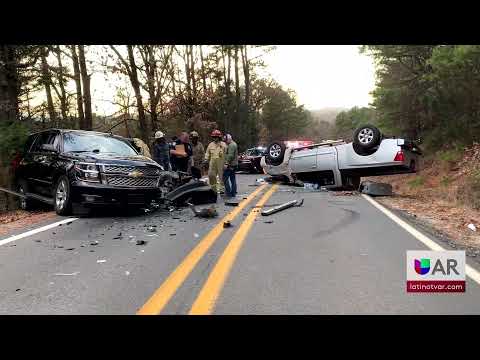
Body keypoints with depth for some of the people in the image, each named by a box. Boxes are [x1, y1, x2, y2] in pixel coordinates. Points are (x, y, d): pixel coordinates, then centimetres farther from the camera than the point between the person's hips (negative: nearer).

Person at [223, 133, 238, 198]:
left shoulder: (231, 145, -14)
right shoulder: (234, 144, 19)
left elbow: (230, 155, -23)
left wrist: (226, 163, -24)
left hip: (230, 164, -11)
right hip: (234, 164, 11)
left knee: (225, 178, -7)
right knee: (233, 178, 11)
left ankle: (228, 192, -8)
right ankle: (233, 193, 14)